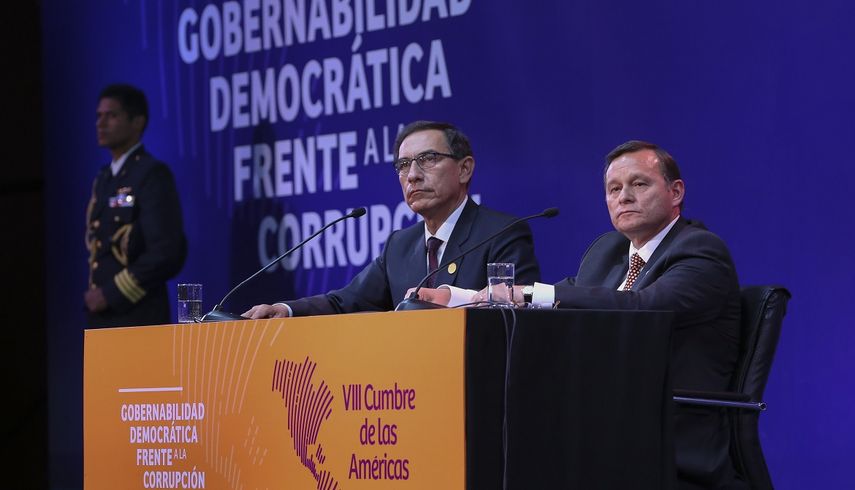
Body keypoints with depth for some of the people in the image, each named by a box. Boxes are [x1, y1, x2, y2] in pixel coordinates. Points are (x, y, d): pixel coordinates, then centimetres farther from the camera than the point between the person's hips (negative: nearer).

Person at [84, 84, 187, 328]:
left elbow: (167, 252, -16)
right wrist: (94, 296, 7)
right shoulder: (103, 179, 18)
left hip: (140, 320, -8)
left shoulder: (152, 174, -8)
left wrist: (111, 294, -14)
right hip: (103, 319, 8)